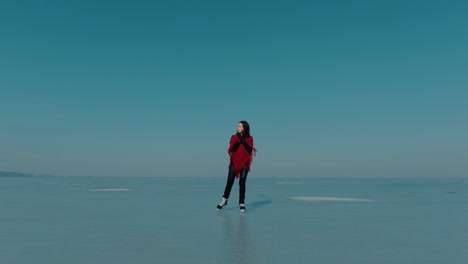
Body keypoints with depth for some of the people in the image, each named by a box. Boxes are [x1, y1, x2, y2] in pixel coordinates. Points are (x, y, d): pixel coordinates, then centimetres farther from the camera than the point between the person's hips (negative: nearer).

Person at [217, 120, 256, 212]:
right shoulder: (234, 137, 4)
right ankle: (224, 200, 14)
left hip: (244, 163, -1)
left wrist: (244, 141, -17)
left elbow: (250, 150, -11)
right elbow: (232, 149, -7)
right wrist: (239, 141, -18)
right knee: (230, 181, 0)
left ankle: (242, 203, 5)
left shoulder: (249, 139, 2)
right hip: (234, 162, 1)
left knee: (242, 183, -4)